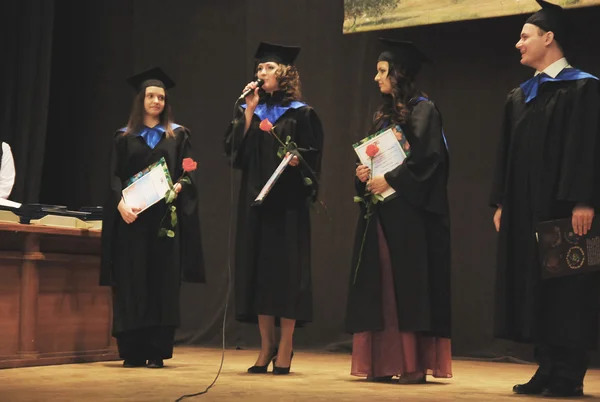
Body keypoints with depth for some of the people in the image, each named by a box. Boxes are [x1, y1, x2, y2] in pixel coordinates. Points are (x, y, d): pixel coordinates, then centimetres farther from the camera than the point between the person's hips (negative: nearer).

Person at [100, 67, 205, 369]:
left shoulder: (178, 135, 11)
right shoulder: (124, 137, 11)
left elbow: (189, 173, 4)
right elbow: (114, 177, 4)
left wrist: (179, 186, -17)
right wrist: (121, 203, -14)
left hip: (166, 216, 0)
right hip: (131, 217, 0)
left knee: (163, 282, -3)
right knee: (131, 283, -2)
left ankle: (157, 350, 0)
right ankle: (132, 351, 2)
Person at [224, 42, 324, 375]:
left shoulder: (301, 113, 1)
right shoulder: (250, 111, 13)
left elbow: (313, 157, -2)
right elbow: (235, 152, 2)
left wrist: (297, 160, -23)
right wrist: (248, 112, -4)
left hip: (288, 203, -4)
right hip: (255, 201, 4)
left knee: (287, 270, -4)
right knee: (258, 270, 3)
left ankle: (285, 348, 2)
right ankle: (267, 345, 11)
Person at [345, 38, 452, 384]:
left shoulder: (423, 110, -5)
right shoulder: (384, 115, 18)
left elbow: (429, 159, -15)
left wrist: (390, 180, -17)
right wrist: (364, 174, 0)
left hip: (410, 212, -8)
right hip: (381, 212, 8)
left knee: (409, 286, -8)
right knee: (381, 286, 4)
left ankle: (414, 364, -4)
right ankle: (384, 362, 8)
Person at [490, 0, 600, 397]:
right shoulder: (519, 97, 16)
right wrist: (502, 203, 12)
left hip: (562, 208, -7)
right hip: (525, 210, 7)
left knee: (566, 288, -4)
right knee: (532, 286, 6)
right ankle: (548, 369, 13)